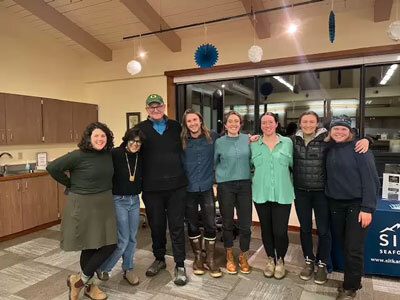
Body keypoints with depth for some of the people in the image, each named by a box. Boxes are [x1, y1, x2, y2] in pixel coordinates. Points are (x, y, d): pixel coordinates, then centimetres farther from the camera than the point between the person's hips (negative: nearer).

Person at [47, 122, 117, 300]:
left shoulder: (109, 154, 2)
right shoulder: (79, 155, -15)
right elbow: (52, 167, -13)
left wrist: (105, 190, 10)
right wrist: (71, 184, -5)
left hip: (104, 204, 6)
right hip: (83, 204, -6)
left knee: (109, 245, 6)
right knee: (89, 246, 5)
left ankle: (81, 279, 25)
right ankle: (89, 284, 28)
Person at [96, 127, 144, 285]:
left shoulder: (141, 158, 0)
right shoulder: (115, 154, -16)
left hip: (135, 200, 5)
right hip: (118, 200, -5)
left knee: (132, 238, 13)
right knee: (123, 239, -2)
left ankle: (128, 269, 34)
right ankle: (103, 268, 24)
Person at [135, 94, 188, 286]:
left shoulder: (176, 127, 7)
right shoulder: (140, 129, 2)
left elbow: (184, 151, 15)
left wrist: (182, 175, 7)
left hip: (176, 185, 0)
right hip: (152, 188, 0)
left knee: (177, 226, 6)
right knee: (156, 226, 15)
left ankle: (180, 265, 21)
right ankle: (159, 259, 36)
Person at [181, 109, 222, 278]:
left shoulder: (212, 137, 0)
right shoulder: (181, 141, -1)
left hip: (206, 187, 0)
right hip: (188, 188, 0)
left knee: (210, 224, 4)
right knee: (192, 224, 11)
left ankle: (210, 260, 22)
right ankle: (198, 258, 30)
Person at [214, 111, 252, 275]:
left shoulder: (247, 139, 3)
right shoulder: (219, 142, 0)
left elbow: (251, 159, 14)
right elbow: (213, 162, 12)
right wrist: (220, 175, 6)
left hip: (245, 185, 1)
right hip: (225, 186, -1)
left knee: (246, 223, 4)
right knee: (227, 223, 9)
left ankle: (243, 256, 27)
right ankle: (229, 257, 30)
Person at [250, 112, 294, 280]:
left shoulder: (287, 142, 3)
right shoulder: (254, 144, 3)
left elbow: (293, 164, 9)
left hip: (283, 194, -1)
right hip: (261, 194, 1)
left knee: (280, 231, -3)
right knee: (266, 229, 13)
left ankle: (280, 261, 26)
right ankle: (270, 259, 37)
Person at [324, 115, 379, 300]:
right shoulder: (329, 148, 6)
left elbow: (370, 179, -15)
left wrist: (367, 208, -18)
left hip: (357, 204, -5)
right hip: (335, 203, 5)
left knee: (354, 249, 0)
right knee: (344, 246, 15)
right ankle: (352, 281, 33)